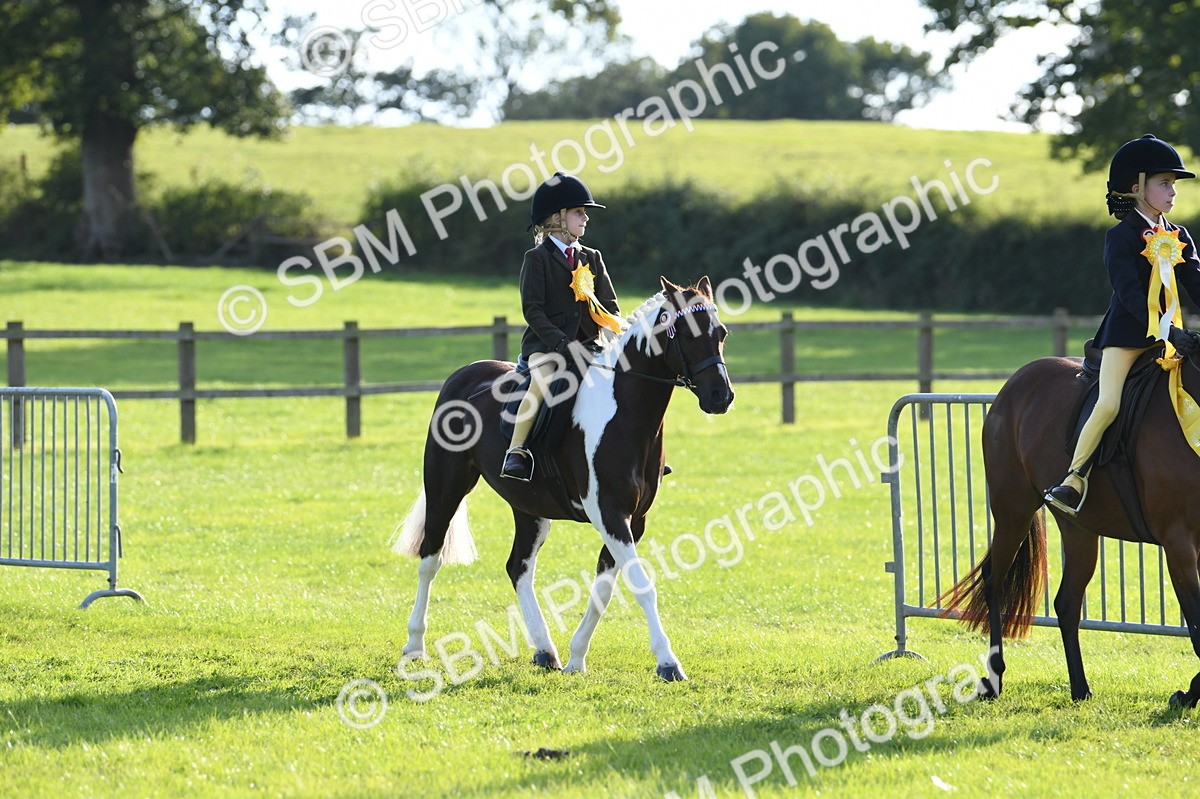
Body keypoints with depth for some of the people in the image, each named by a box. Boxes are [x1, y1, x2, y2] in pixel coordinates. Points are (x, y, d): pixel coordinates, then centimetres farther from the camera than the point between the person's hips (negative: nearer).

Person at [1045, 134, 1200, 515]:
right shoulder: (1121, 237, -7)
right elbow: (1129, 293, -17)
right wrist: (1166, 332, -27)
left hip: (1168, 335, 6)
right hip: (1127, 334, -6)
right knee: (1109, 404, -19)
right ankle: (1074, 479, -15)